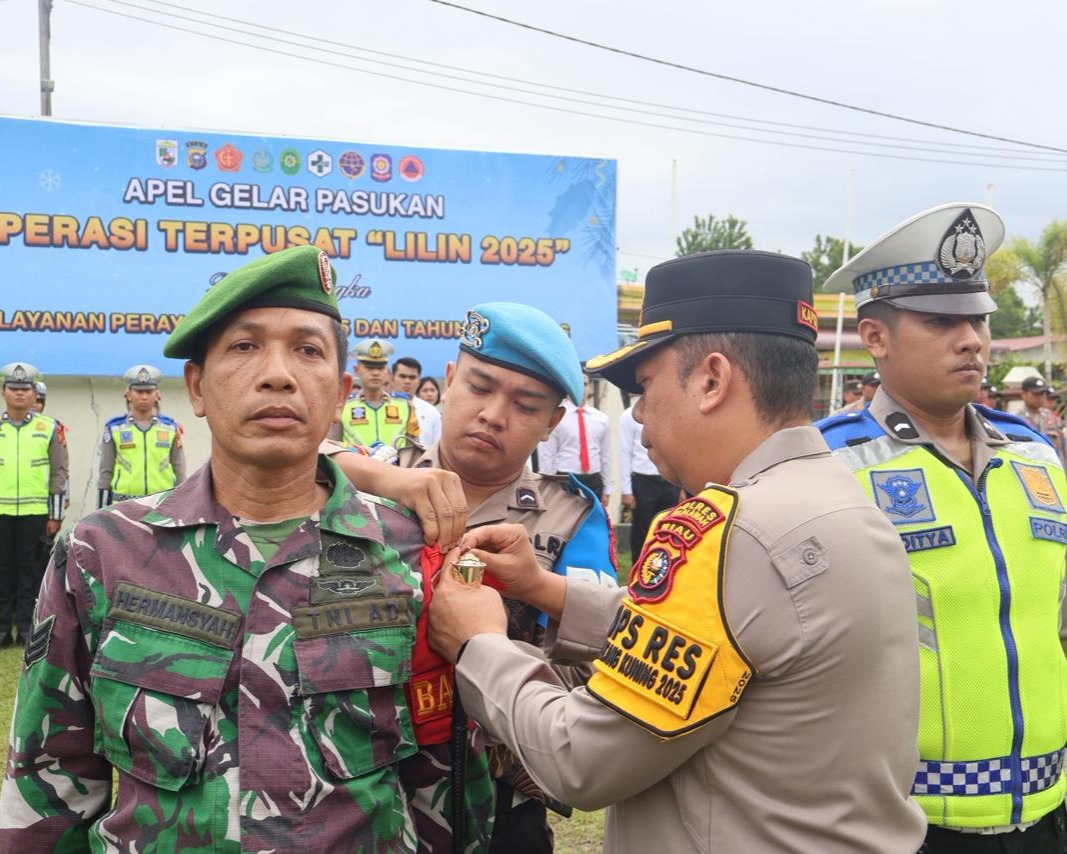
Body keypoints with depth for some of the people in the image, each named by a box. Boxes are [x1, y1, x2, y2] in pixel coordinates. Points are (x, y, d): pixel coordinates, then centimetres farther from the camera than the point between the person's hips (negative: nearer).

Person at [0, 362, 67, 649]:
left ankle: (27, 628, 13)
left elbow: (60, 473, 3)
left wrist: (56, 516, 0)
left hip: (35, 513, -1)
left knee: (30, 571, 5)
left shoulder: (50, 429, 3)